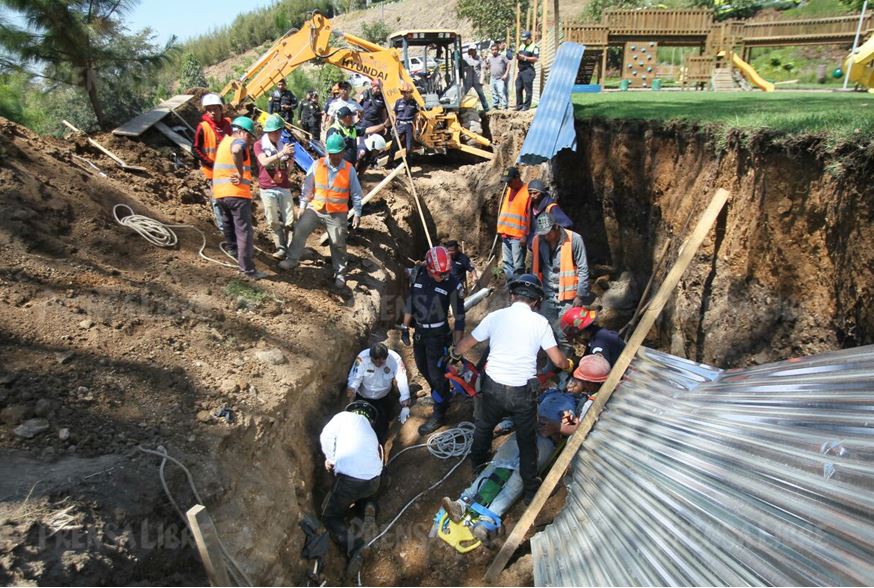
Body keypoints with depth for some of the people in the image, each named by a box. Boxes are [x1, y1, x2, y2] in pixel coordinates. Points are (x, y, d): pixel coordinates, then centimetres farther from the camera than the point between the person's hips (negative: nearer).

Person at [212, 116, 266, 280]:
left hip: (220, 193, 9)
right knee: (244, 232, -6)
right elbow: (236, 151, -33)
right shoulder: (238, 141, -8)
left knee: (230, 228, 23)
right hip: (237, 194, -9)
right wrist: (241, 174, -24)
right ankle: (248, 269, -6)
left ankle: (235, 253, 38)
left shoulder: (225, 141, 20)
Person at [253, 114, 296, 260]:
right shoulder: (259, 145, 0)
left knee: (289, 220, -2)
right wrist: (281, 153, -26)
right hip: (268, 189, -3)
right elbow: (265, 162, -17)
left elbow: (288, 166, 9)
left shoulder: (282, 145, 10)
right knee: (274, 221, 0)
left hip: (284, 187, 3)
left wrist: (290, 156, -12)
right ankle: (280, 248, 8)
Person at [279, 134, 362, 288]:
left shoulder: (349, 169, -7)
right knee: (300, 231, -10)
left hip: (337, 213, -1)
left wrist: (357, 213, 0)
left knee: (338, 245, 6)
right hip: (315, 208, 1)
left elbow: (356, 193, 0)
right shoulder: (317, 164, -6)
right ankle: (292, 260, 8)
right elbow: (307, 186, 2)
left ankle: (340, 273, 21)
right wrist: (302, 206, 3)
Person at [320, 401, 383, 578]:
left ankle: (354, 545, -13)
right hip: (374, 479, 5)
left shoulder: (344, 416, 11)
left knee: (330, 517, 14)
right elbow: (379, 455, 19)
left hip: (349, 479, -5)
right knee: (366, 495, 39)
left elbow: (326, 436, -2)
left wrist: (331, 459, 11)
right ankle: (369, 509, 4)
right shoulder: (371, 431, 26)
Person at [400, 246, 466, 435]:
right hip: (419, 332, 6)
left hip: (438, 335, -5)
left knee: (437, 374, 0)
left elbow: (459, 317, -14)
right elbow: (410, 301, 5)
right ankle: (444, 397, 44)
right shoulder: (417, 275, -7)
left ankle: (439, 415, 18)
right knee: (423, 369, 20)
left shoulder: (452, 284, -19)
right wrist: (405, 328, 7)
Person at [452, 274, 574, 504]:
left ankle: (477, 462, 52)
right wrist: (569, 364, 20)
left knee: (483, 427, 28)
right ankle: (531, 490, 29)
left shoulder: (495, 316, -1)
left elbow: (467, 343, 8)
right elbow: (558, 359, -3)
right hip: (523, 392, -1)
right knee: (527, 440, 17)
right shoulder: (540, 322, -5)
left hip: (493, 387, 2)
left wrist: (454, 353, 29)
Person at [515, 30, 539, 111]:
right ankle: (519, 105, 15)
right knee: (518, 88, 8)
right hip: (520, 70, 8)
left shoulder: (534, 47, -3)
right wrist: (517, 56, -1)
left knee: (528, 89, -6)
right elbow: (517, 58, 23)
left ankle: (526, 105, -4)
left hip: (528, 70, -8)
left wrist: (525, 58, -17)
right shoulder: (522, 46, 20)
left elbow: (535, 59, -13)